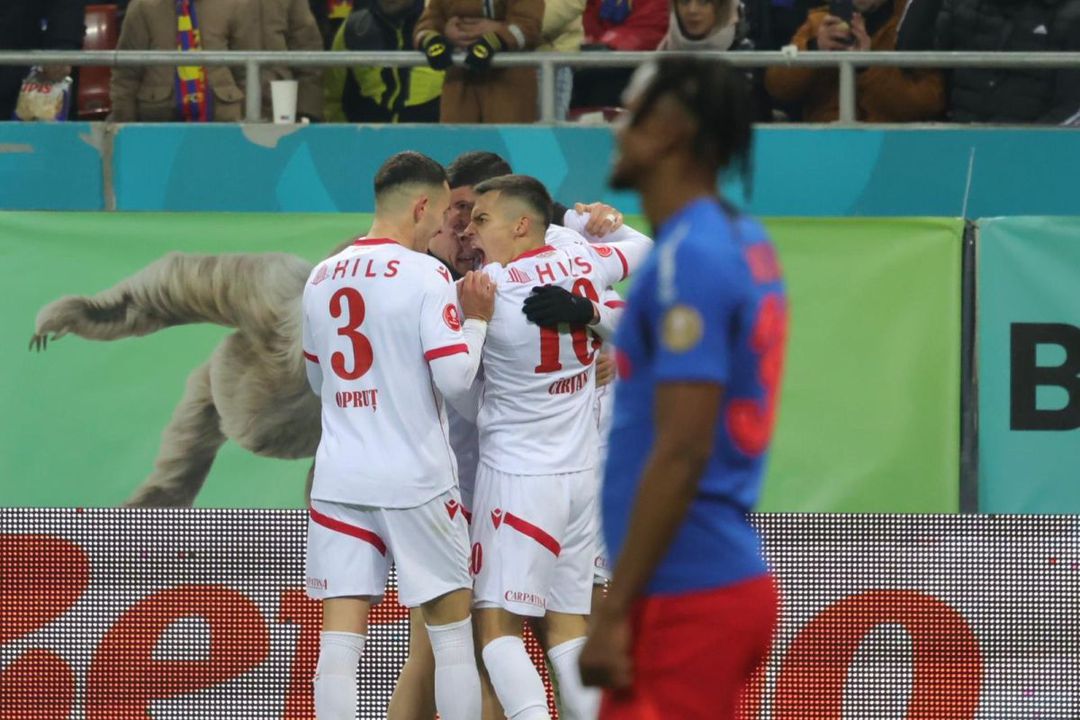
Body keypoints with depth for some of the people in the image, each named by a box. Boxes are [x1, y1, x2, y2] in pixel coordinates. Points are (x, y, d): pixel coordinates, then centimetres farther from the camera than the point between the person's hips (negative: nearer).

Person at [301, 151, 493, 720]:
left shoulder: (321, 278, 10)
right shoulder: (426, 275, -8)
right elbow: (455, 378, -13)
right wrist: (476, 318, 0)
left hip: (339, 478, 4)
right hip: (415, 480, -4)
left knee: (341, 637, -1)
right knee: (452, 626, 7)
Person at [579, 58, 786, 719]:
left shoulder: (688, 257, -15)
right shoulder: (747, 243, 12)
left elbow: (681, 451, -21)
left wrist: (614, 613, -20)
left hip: (687, 598, -9)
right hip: (733, 581, 9)